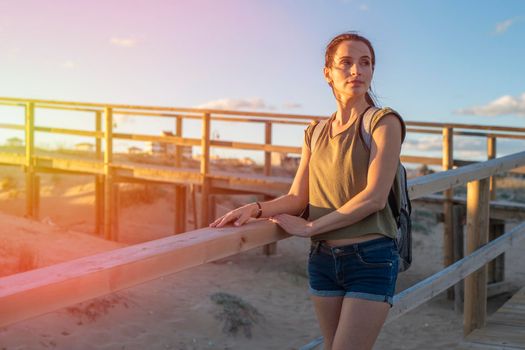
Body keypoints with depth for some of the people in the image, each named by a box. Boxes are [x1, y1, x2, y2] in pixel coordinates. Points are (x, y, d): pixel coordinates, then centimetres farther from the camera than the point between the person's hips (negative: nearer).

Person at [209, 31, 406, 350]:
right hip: (323, 260, 5)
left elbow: (374, 198, -14)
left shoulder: (384, 122, -5)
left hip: (371, 259, -5)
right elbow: (297, 198, 7)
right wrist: (256, 209, -13)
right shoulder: (315, 133, 12)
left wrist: (309, 227, -12)